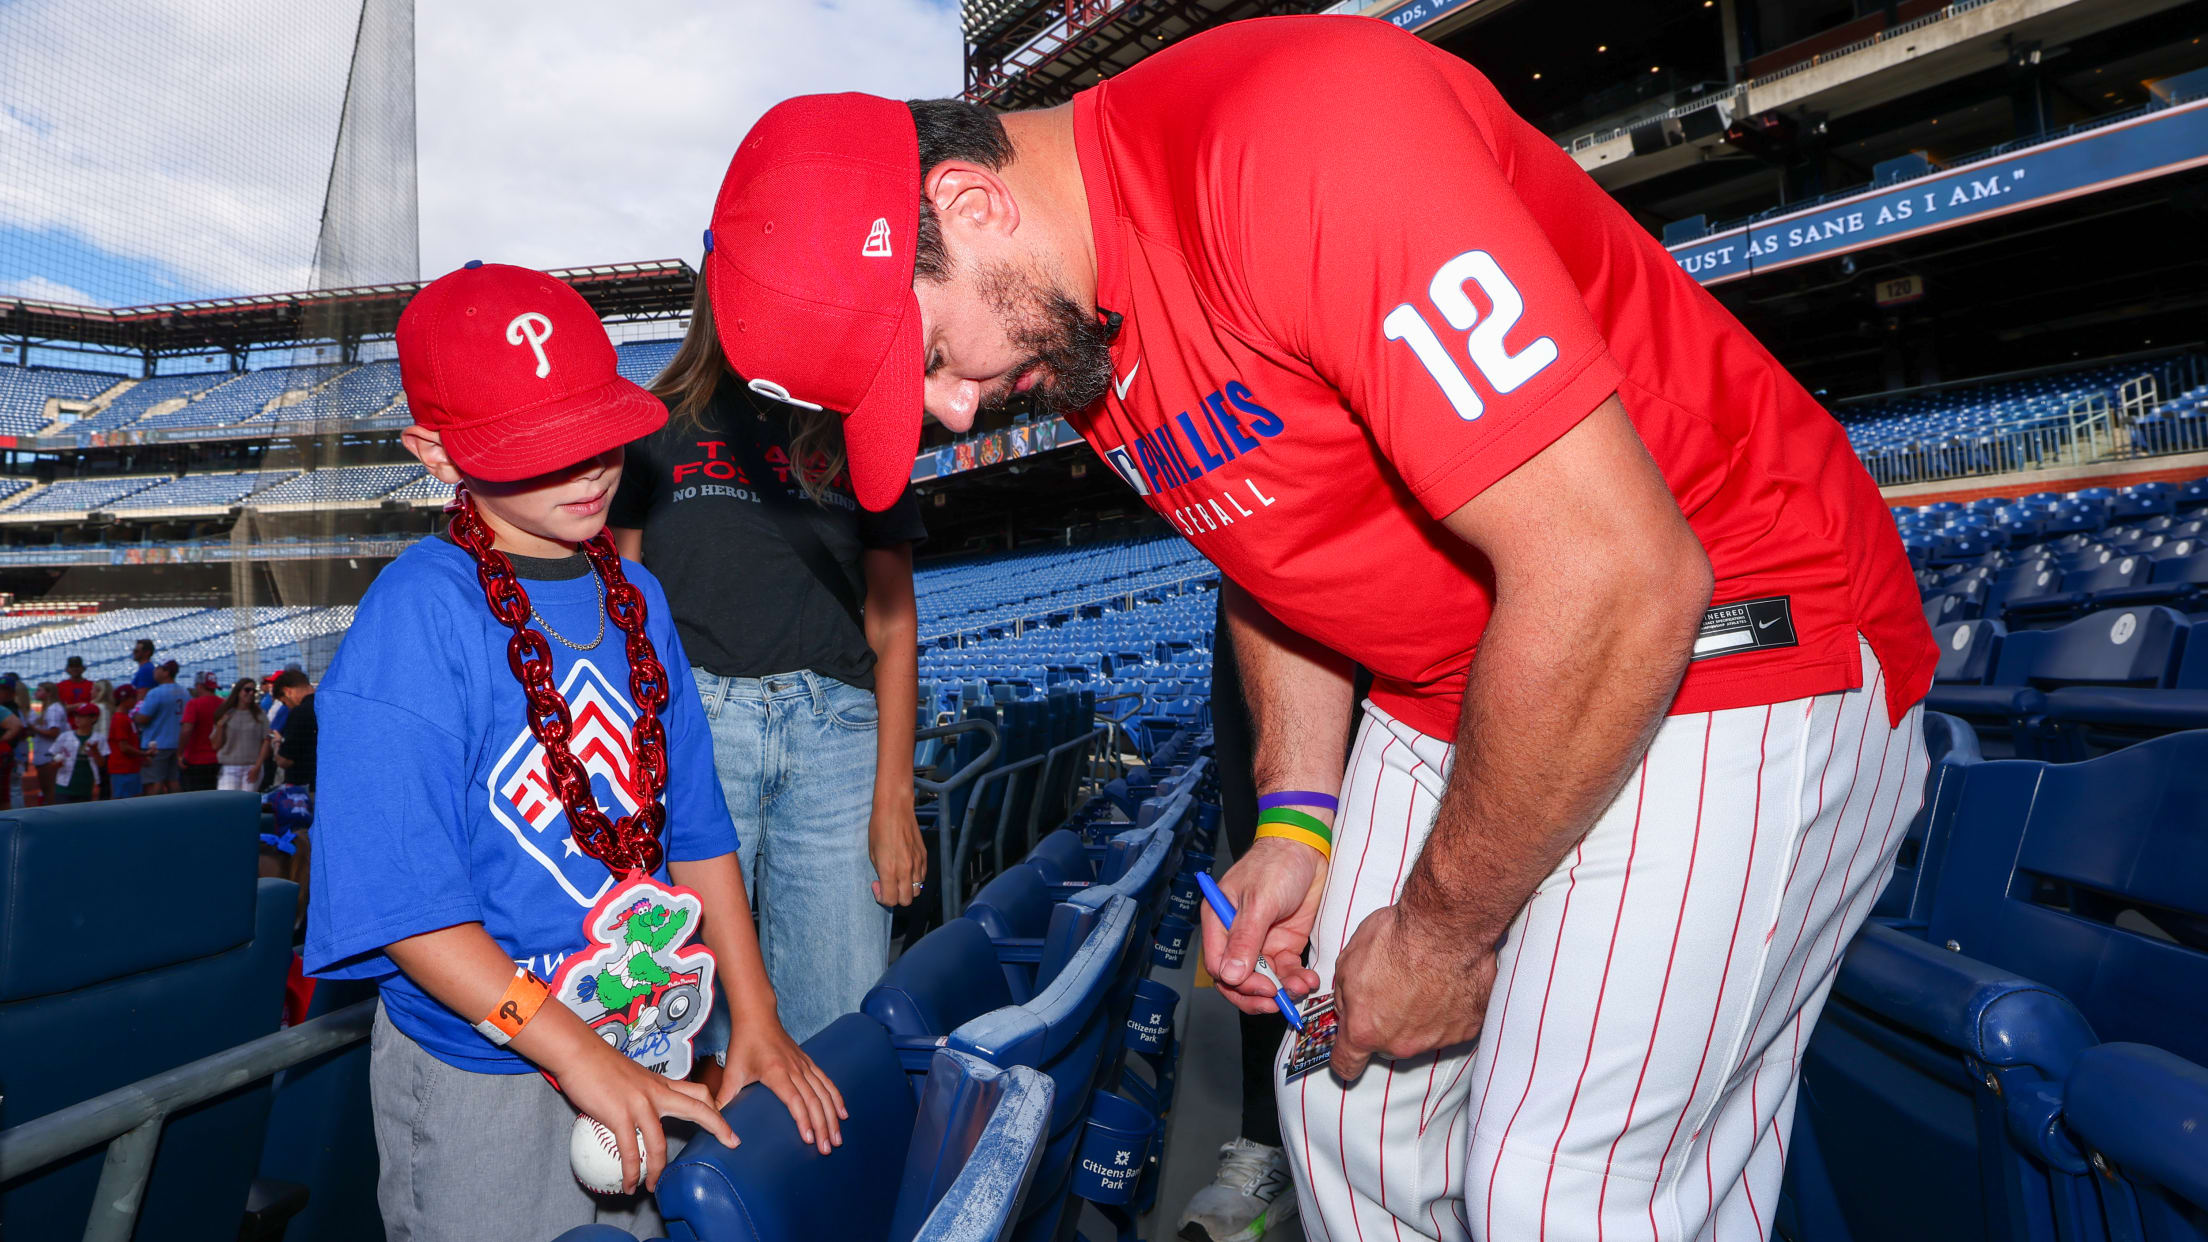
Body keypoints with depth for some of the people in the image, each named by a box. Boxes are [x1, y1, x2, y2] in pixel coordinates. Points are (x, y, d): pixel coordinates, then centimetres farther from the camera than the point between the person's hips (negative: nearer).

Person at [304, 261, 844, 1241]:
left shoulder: (635, 598, 1)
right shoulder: (416, 617, -18)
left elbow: (695, 824, 4)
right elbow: (406, 903, -20)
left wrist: (755, 1018, 2)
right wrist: (579, 1052, -22)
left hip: (645, 1041, 6)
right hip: (481, 1073, -5)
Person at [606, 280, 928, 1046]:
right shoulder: (658, 427, 14)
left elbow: (892, 623, 11)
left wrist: (893, 796, 3)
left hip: (836, 730, 1)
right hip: (692, 716, -1)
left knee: (838, 1029, 0)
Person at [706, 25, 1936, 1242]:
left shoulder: (1302, 134, -28)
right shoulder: (1070, 318, 1)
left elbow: (1616, 576, -30)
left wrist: (1445, 929, -17)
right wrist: (1296, 818, 2)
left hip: (1735, 643, -7)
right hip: (1453, 690, 8)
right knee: (1347, 1112, 12)